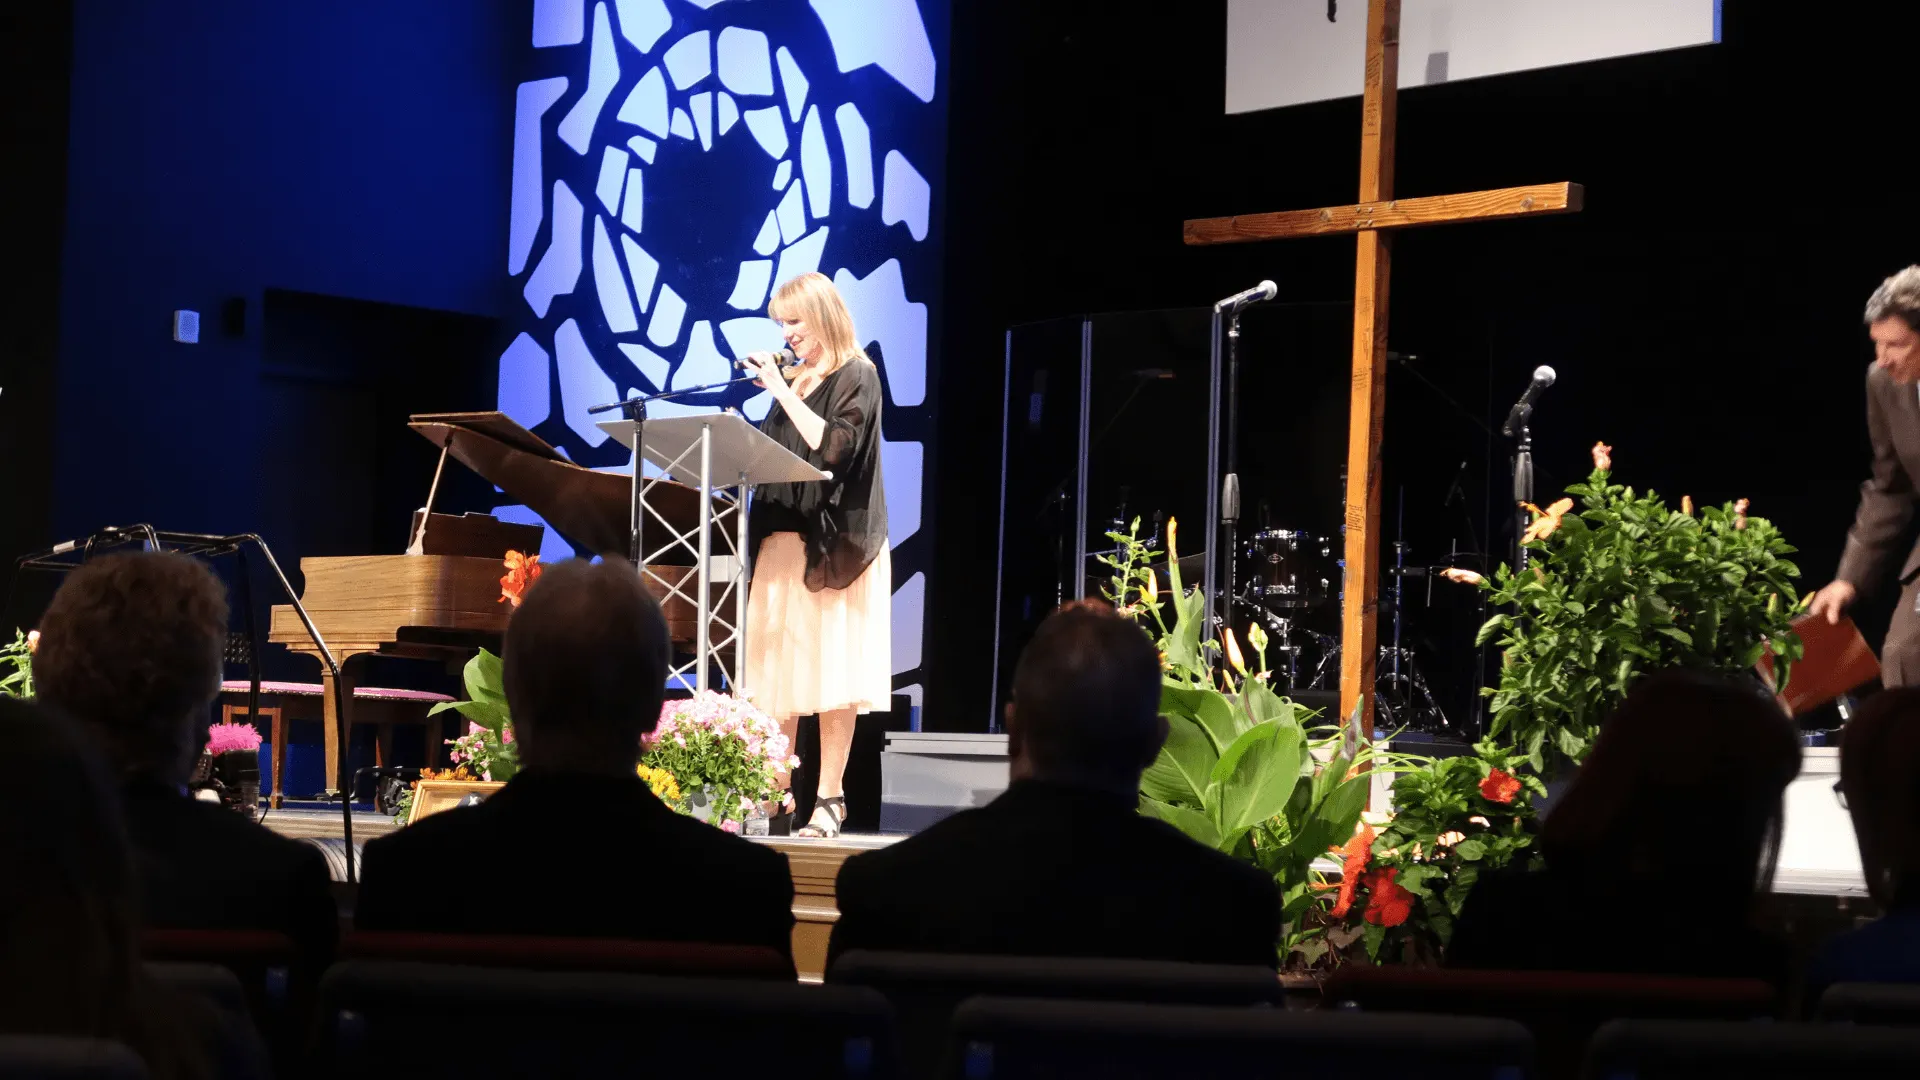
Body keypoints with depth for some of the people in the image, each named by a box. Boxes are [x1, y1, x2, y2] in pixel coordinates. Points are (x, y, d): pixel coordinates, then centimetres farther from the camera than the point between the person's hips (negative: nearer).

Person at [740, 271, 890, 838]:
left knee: (829, 672, -5)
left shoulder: (856, 376, -3)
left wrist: (781, 391, -16)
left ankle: (830, 798, -2)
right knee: (777, 671, 3)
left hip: (833, 544, -6)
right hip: (782, 538, 6)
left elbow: (833, 446, -18)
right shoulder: (793, 378, 15)